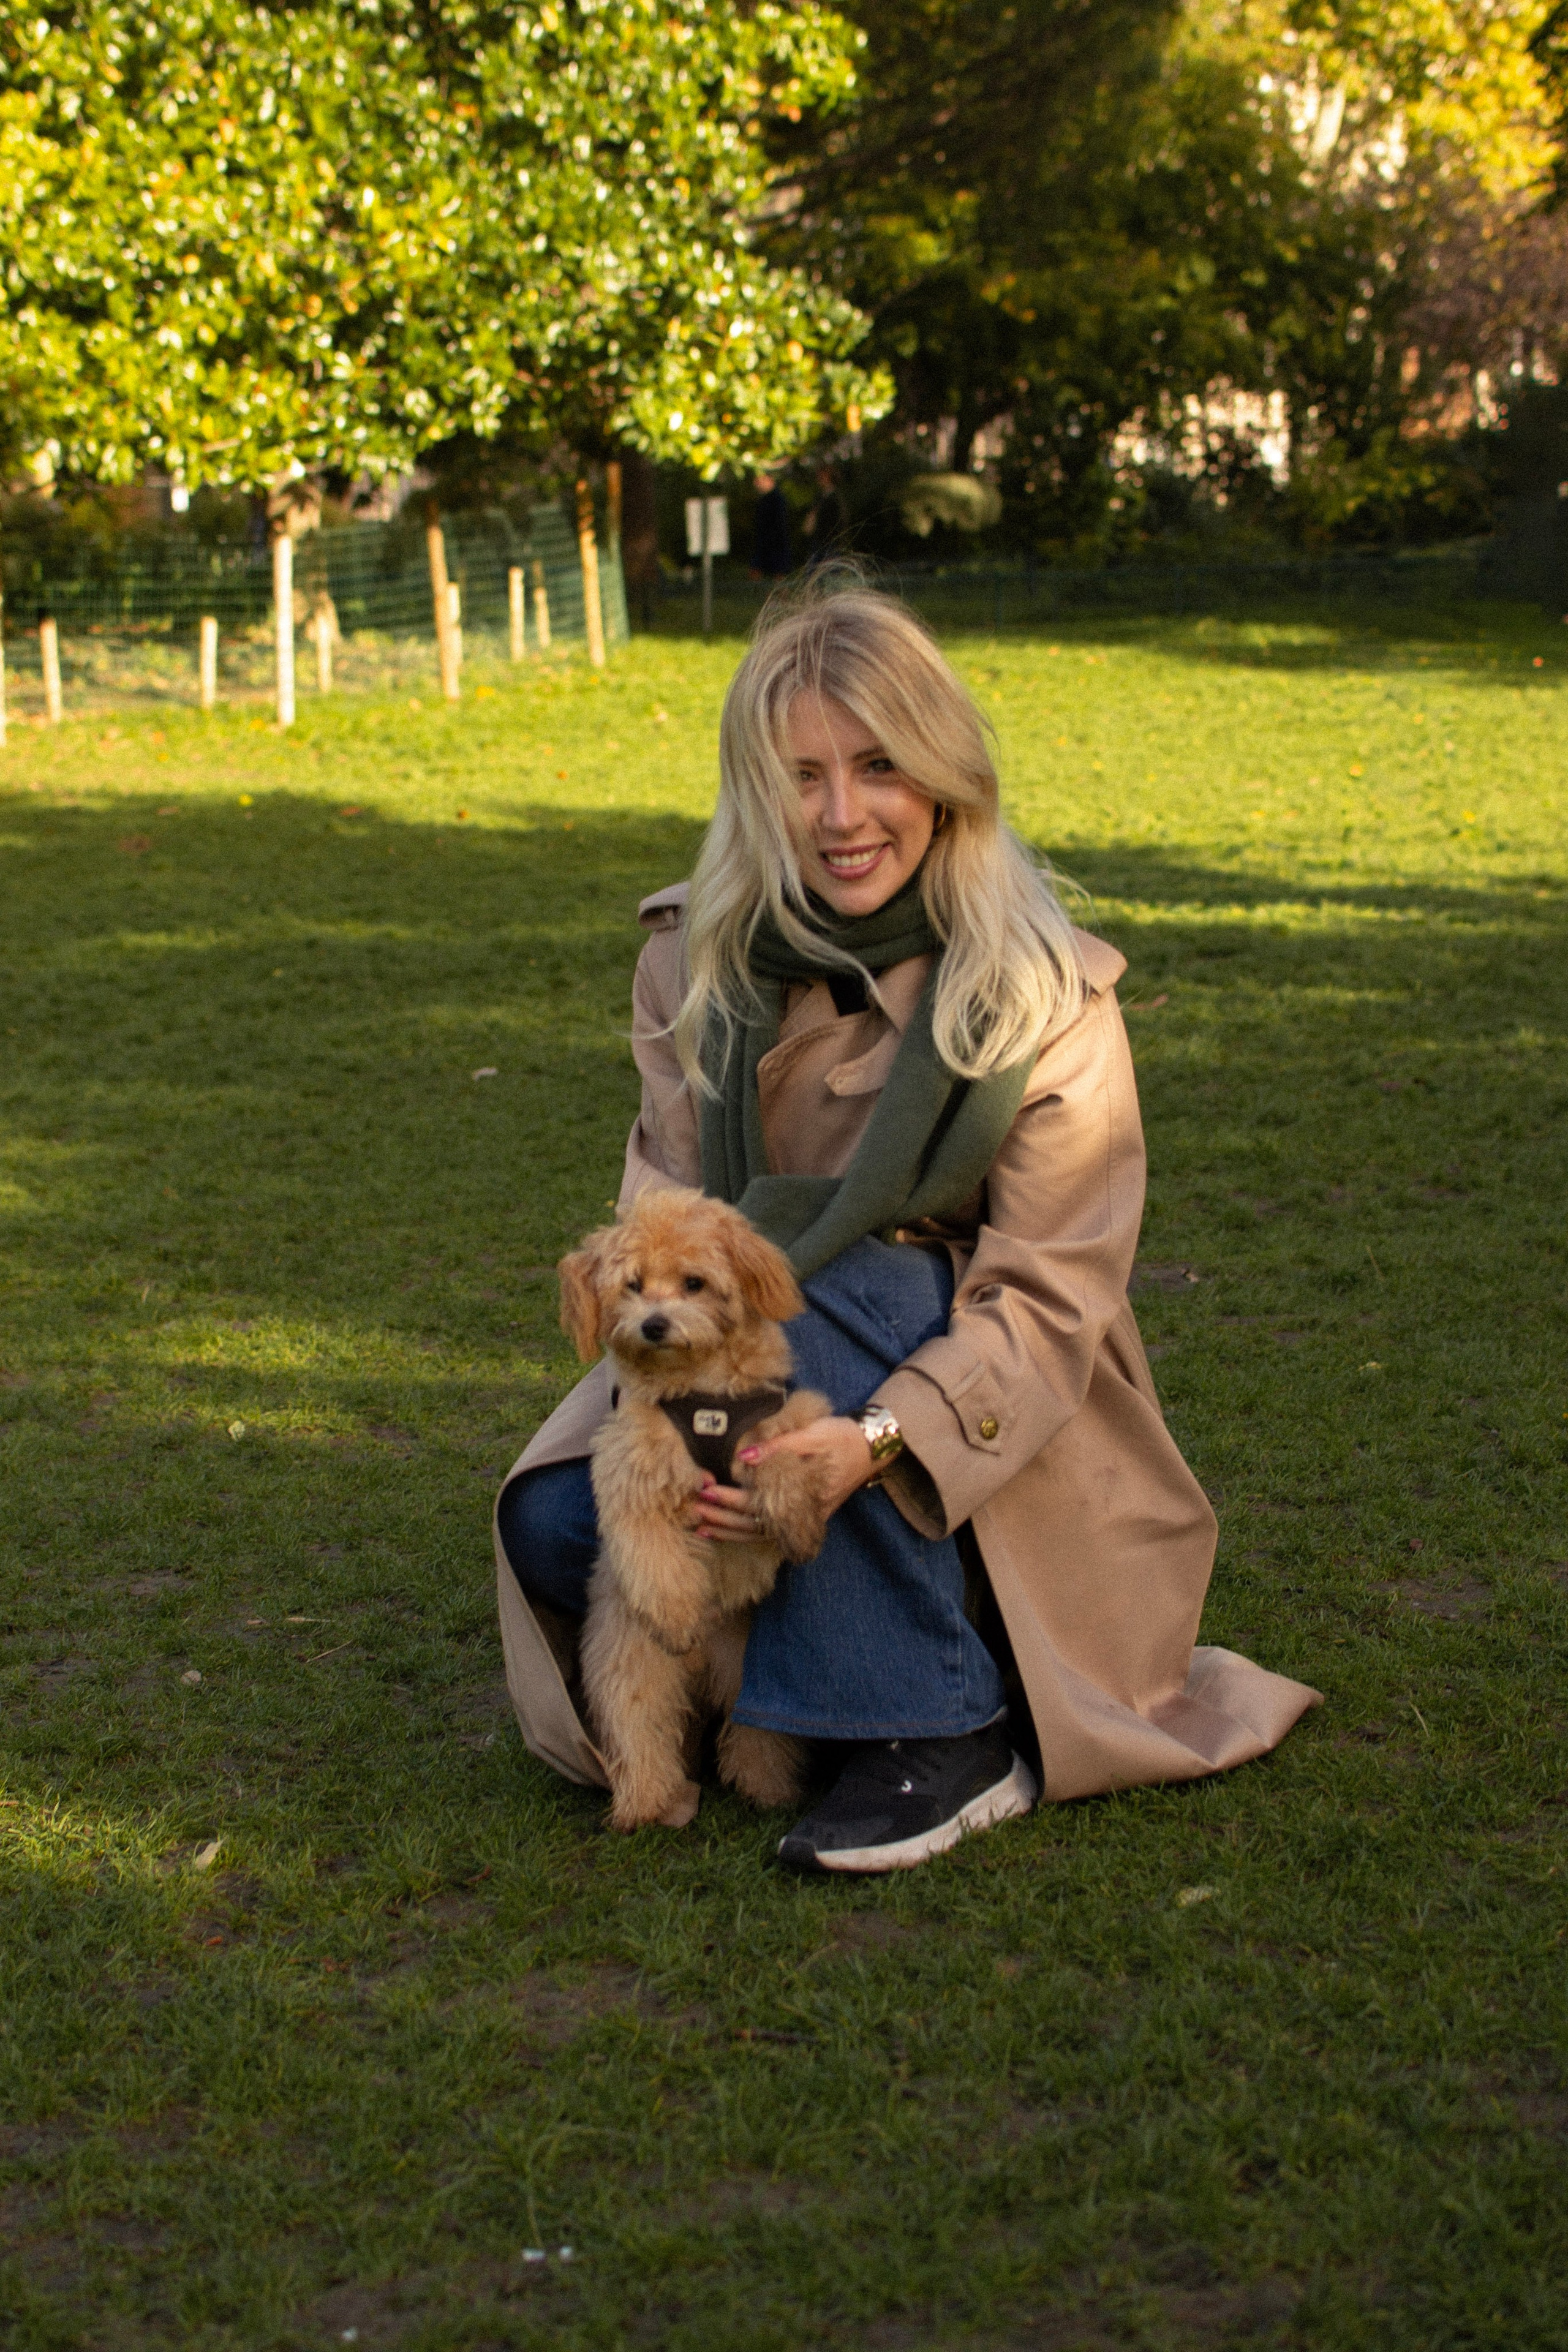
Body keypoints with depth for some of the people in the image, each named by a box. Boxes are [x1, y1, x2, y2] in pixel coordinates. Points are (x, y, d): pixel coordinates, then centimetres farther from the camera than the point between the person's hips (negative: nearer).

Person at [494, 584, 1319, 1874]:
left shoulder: (1047, 998, -13)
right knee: (558, 1526, -24)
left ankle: (949, 1732, -24)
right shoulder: (697, 960, -2)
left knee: (827, 1283, -33)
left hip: (996, 1465, -3)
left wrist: (878, 1438, -35)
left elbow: (1048, 1298, -17)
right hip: (761, 1397, 3)